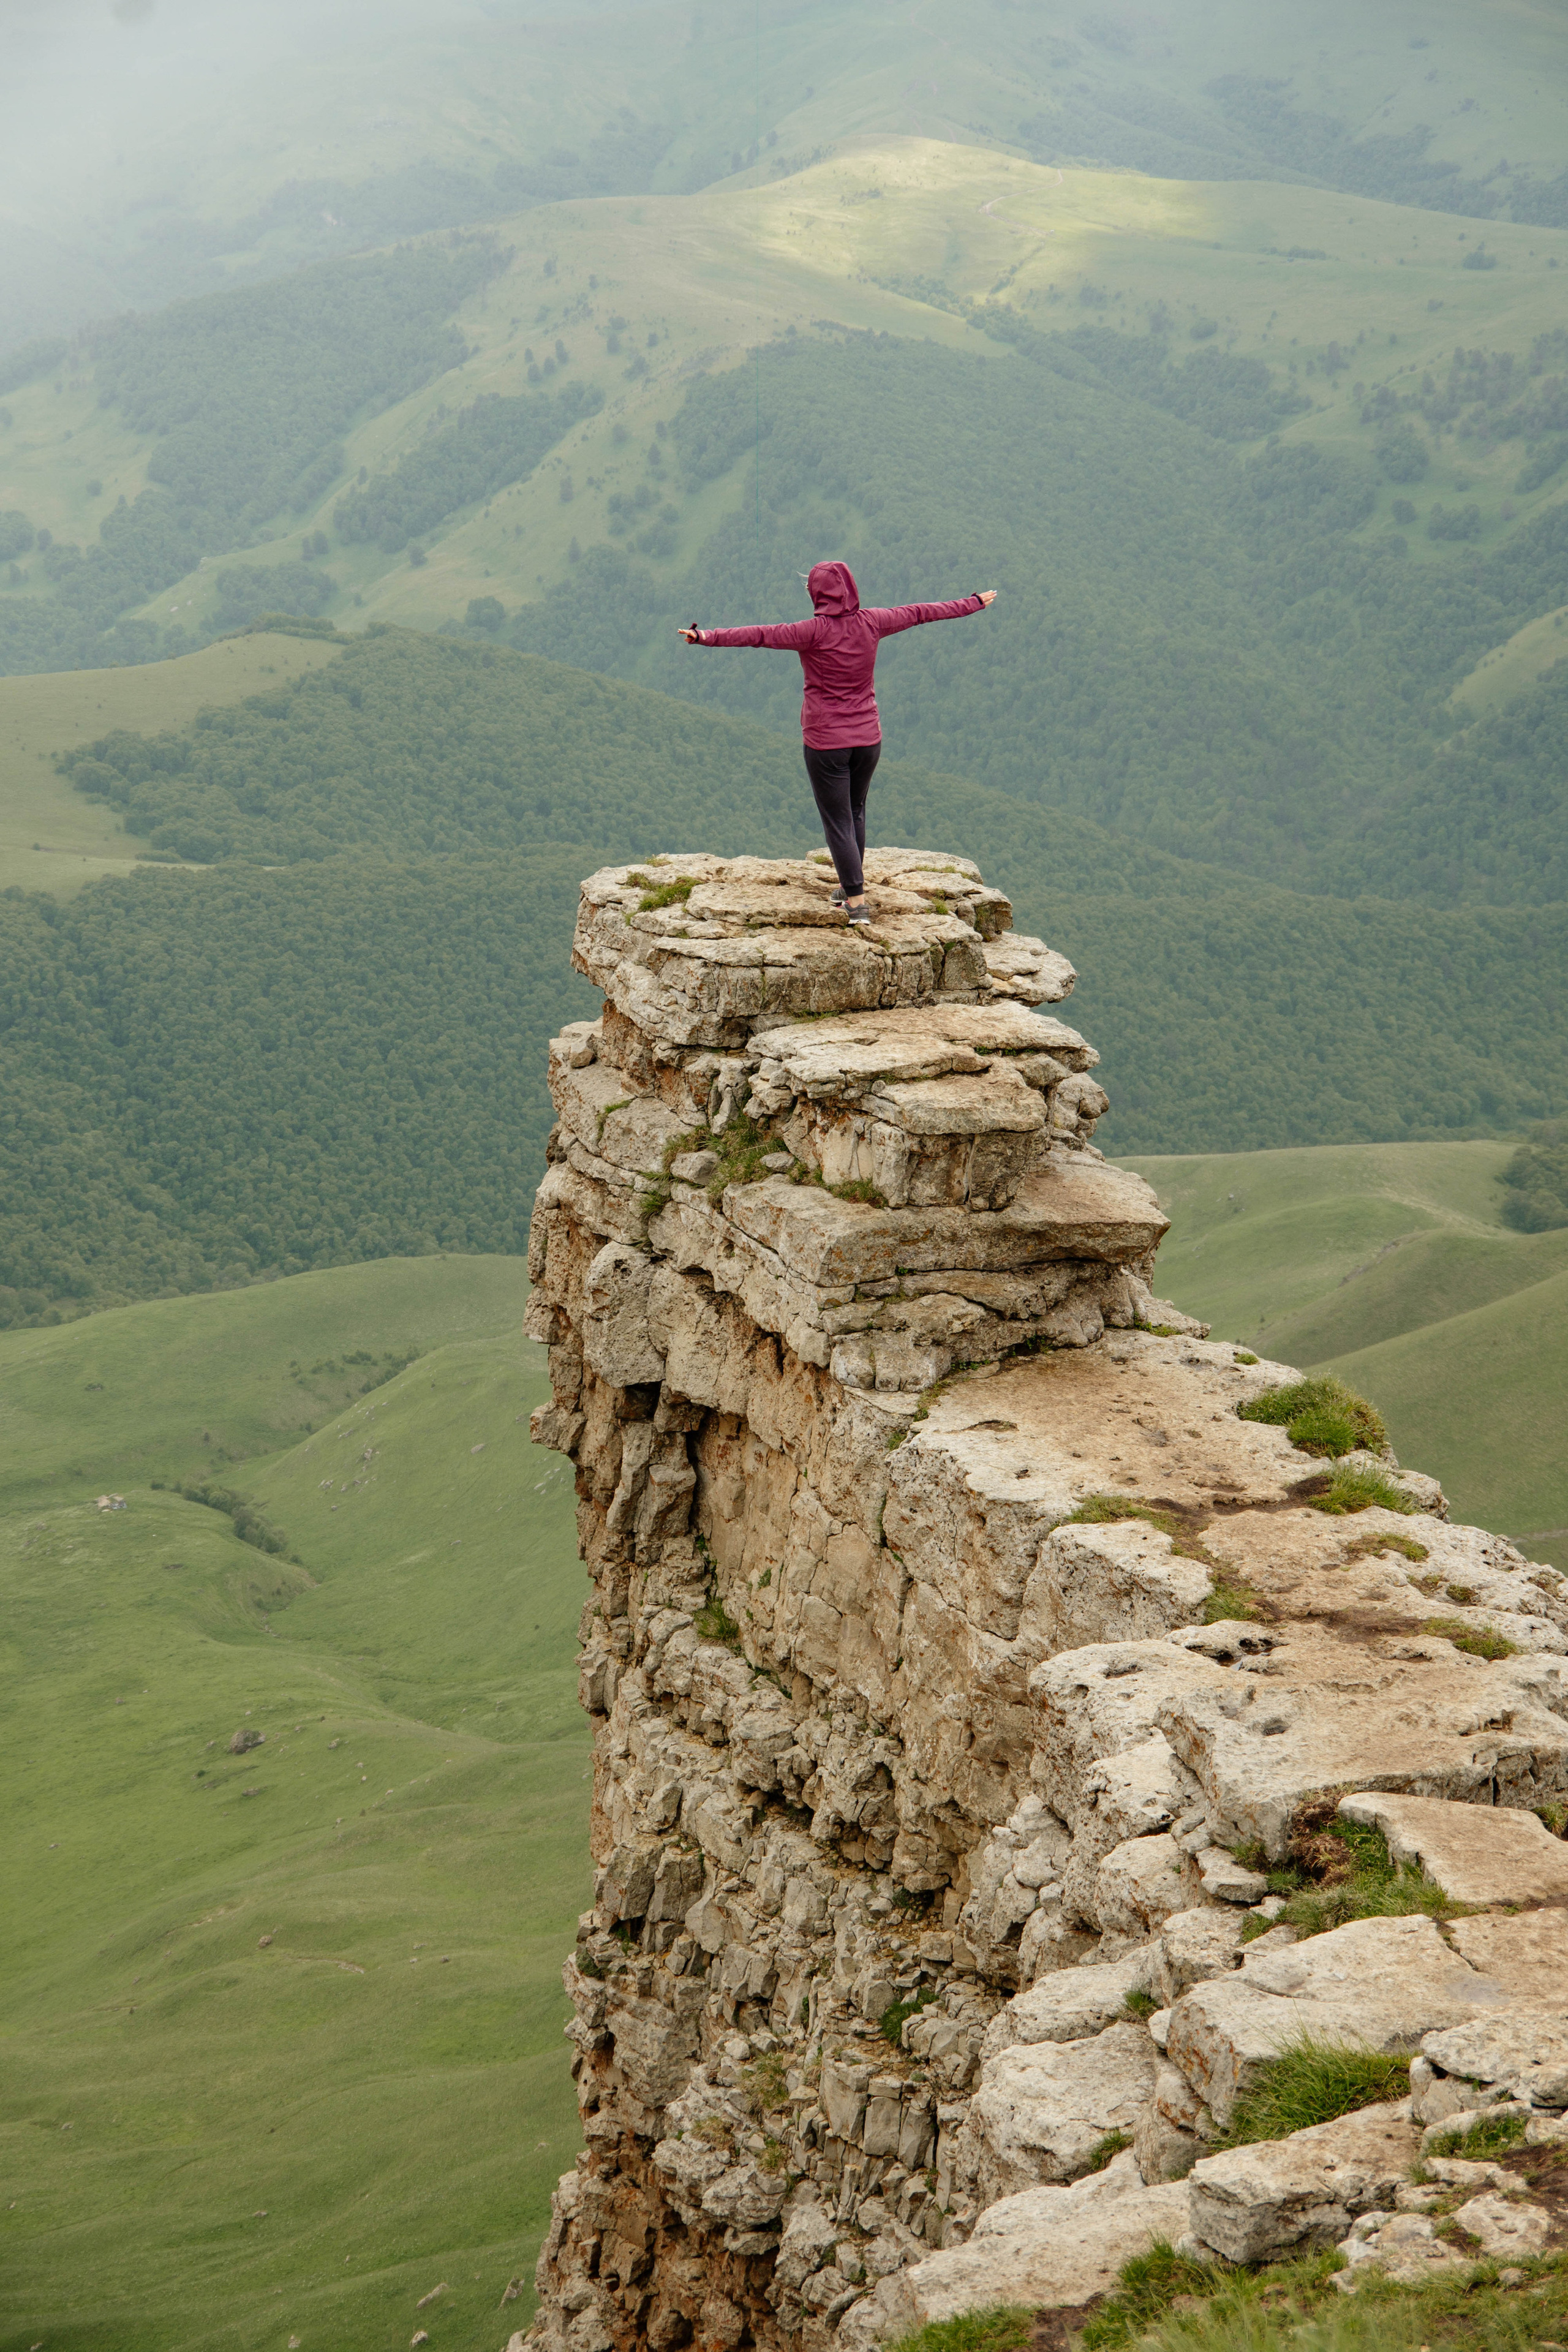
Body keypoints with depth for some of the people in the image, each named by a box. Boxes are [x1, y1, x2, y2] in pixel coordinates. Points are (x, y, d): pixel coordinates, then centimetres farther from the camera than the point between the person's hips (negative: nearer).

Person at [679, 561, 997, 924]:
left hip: (825, 742, -5)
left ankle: (857, 902, -4)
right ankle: (849, 887, 34)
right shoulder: (871, 622, -1)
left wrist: (708, 637, -29)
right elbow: (920, 613, 11)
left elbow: (760, 636, -25)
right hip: (868, 739, 5)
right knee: (855, 811, 23)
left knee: (837, 821, 0)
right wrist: (975, 603, 24)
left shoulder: (815, 631, -15)